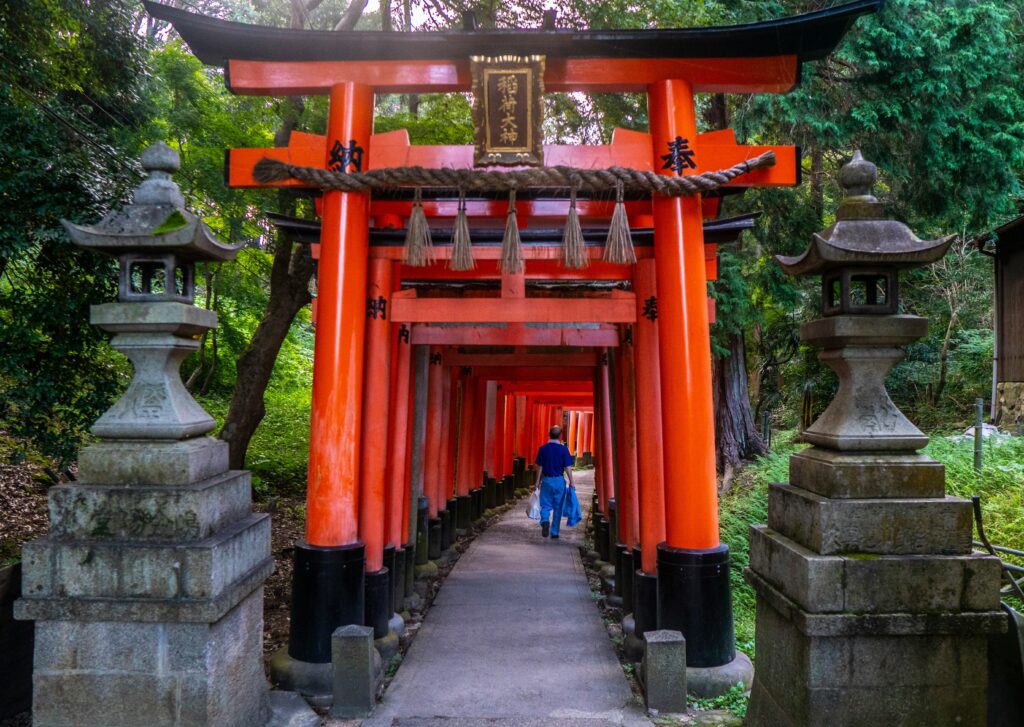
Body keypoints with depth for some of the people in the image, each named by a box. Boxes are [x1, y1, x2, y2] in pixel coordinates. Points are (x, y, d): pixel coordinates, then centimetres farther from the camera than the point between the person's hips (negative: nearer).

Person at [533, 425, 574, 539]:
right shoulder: (563, 449, -7)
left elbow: (539, 467, 1)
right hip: (559, 481, 0)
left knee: (545, 505, 10)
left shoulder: (543, 448, -3)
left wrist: (538, 481, 11)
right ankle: (554, 533, 14)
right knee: (558, 508, 10)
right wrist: (571, 482, 3)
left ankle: (545, 521, -19)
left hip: (546, 480, 1)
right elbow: (568, 468, -7)